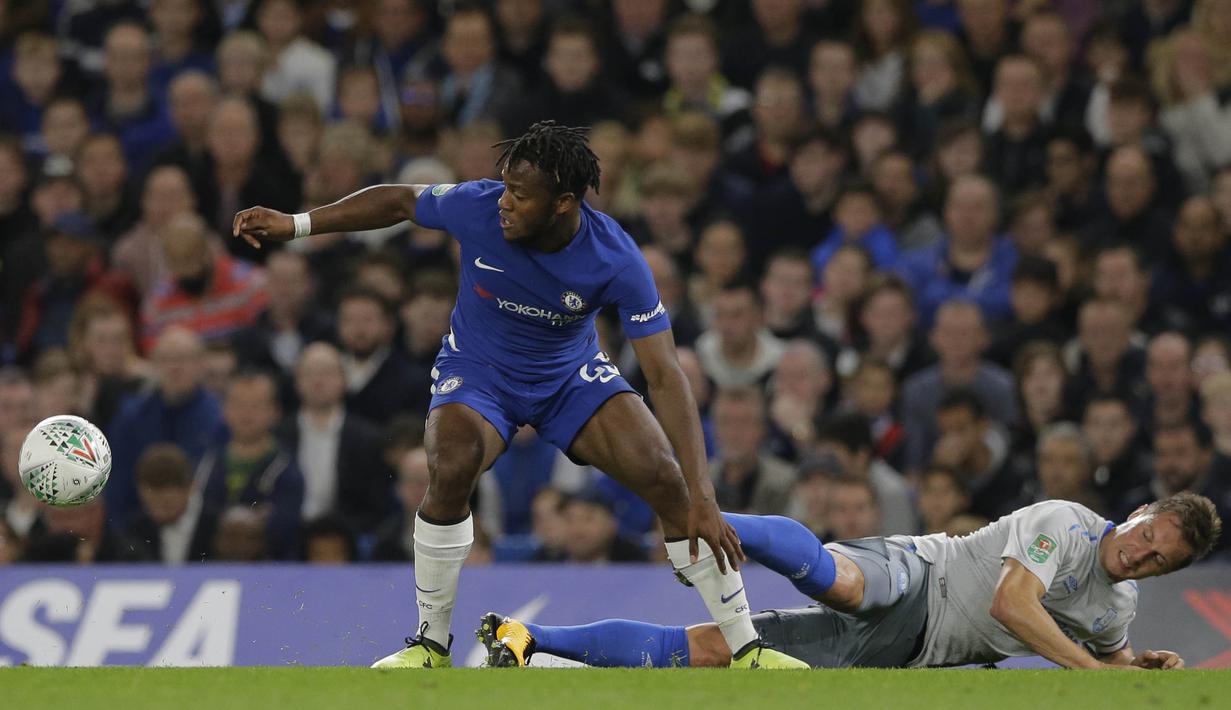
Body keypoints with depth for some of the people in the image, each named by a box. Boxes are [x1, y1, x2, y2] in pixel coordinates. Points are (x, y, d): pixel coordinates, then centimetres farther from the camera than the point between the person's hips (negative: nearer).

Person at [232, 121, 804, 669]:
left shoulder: (617, 260, -28)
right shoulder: (477, 207, -25)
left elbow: (665, 376, -28)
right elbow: (400, 202, -3)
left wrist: (701, 498, -34)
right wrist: (295, 224, -1)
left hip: (573, 375, 0)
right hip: (478, 373, 0)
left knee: (664, 478, -20)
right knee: (453, 468, -32)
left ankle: (745, 648, -6)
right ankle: (431, 646, -12)